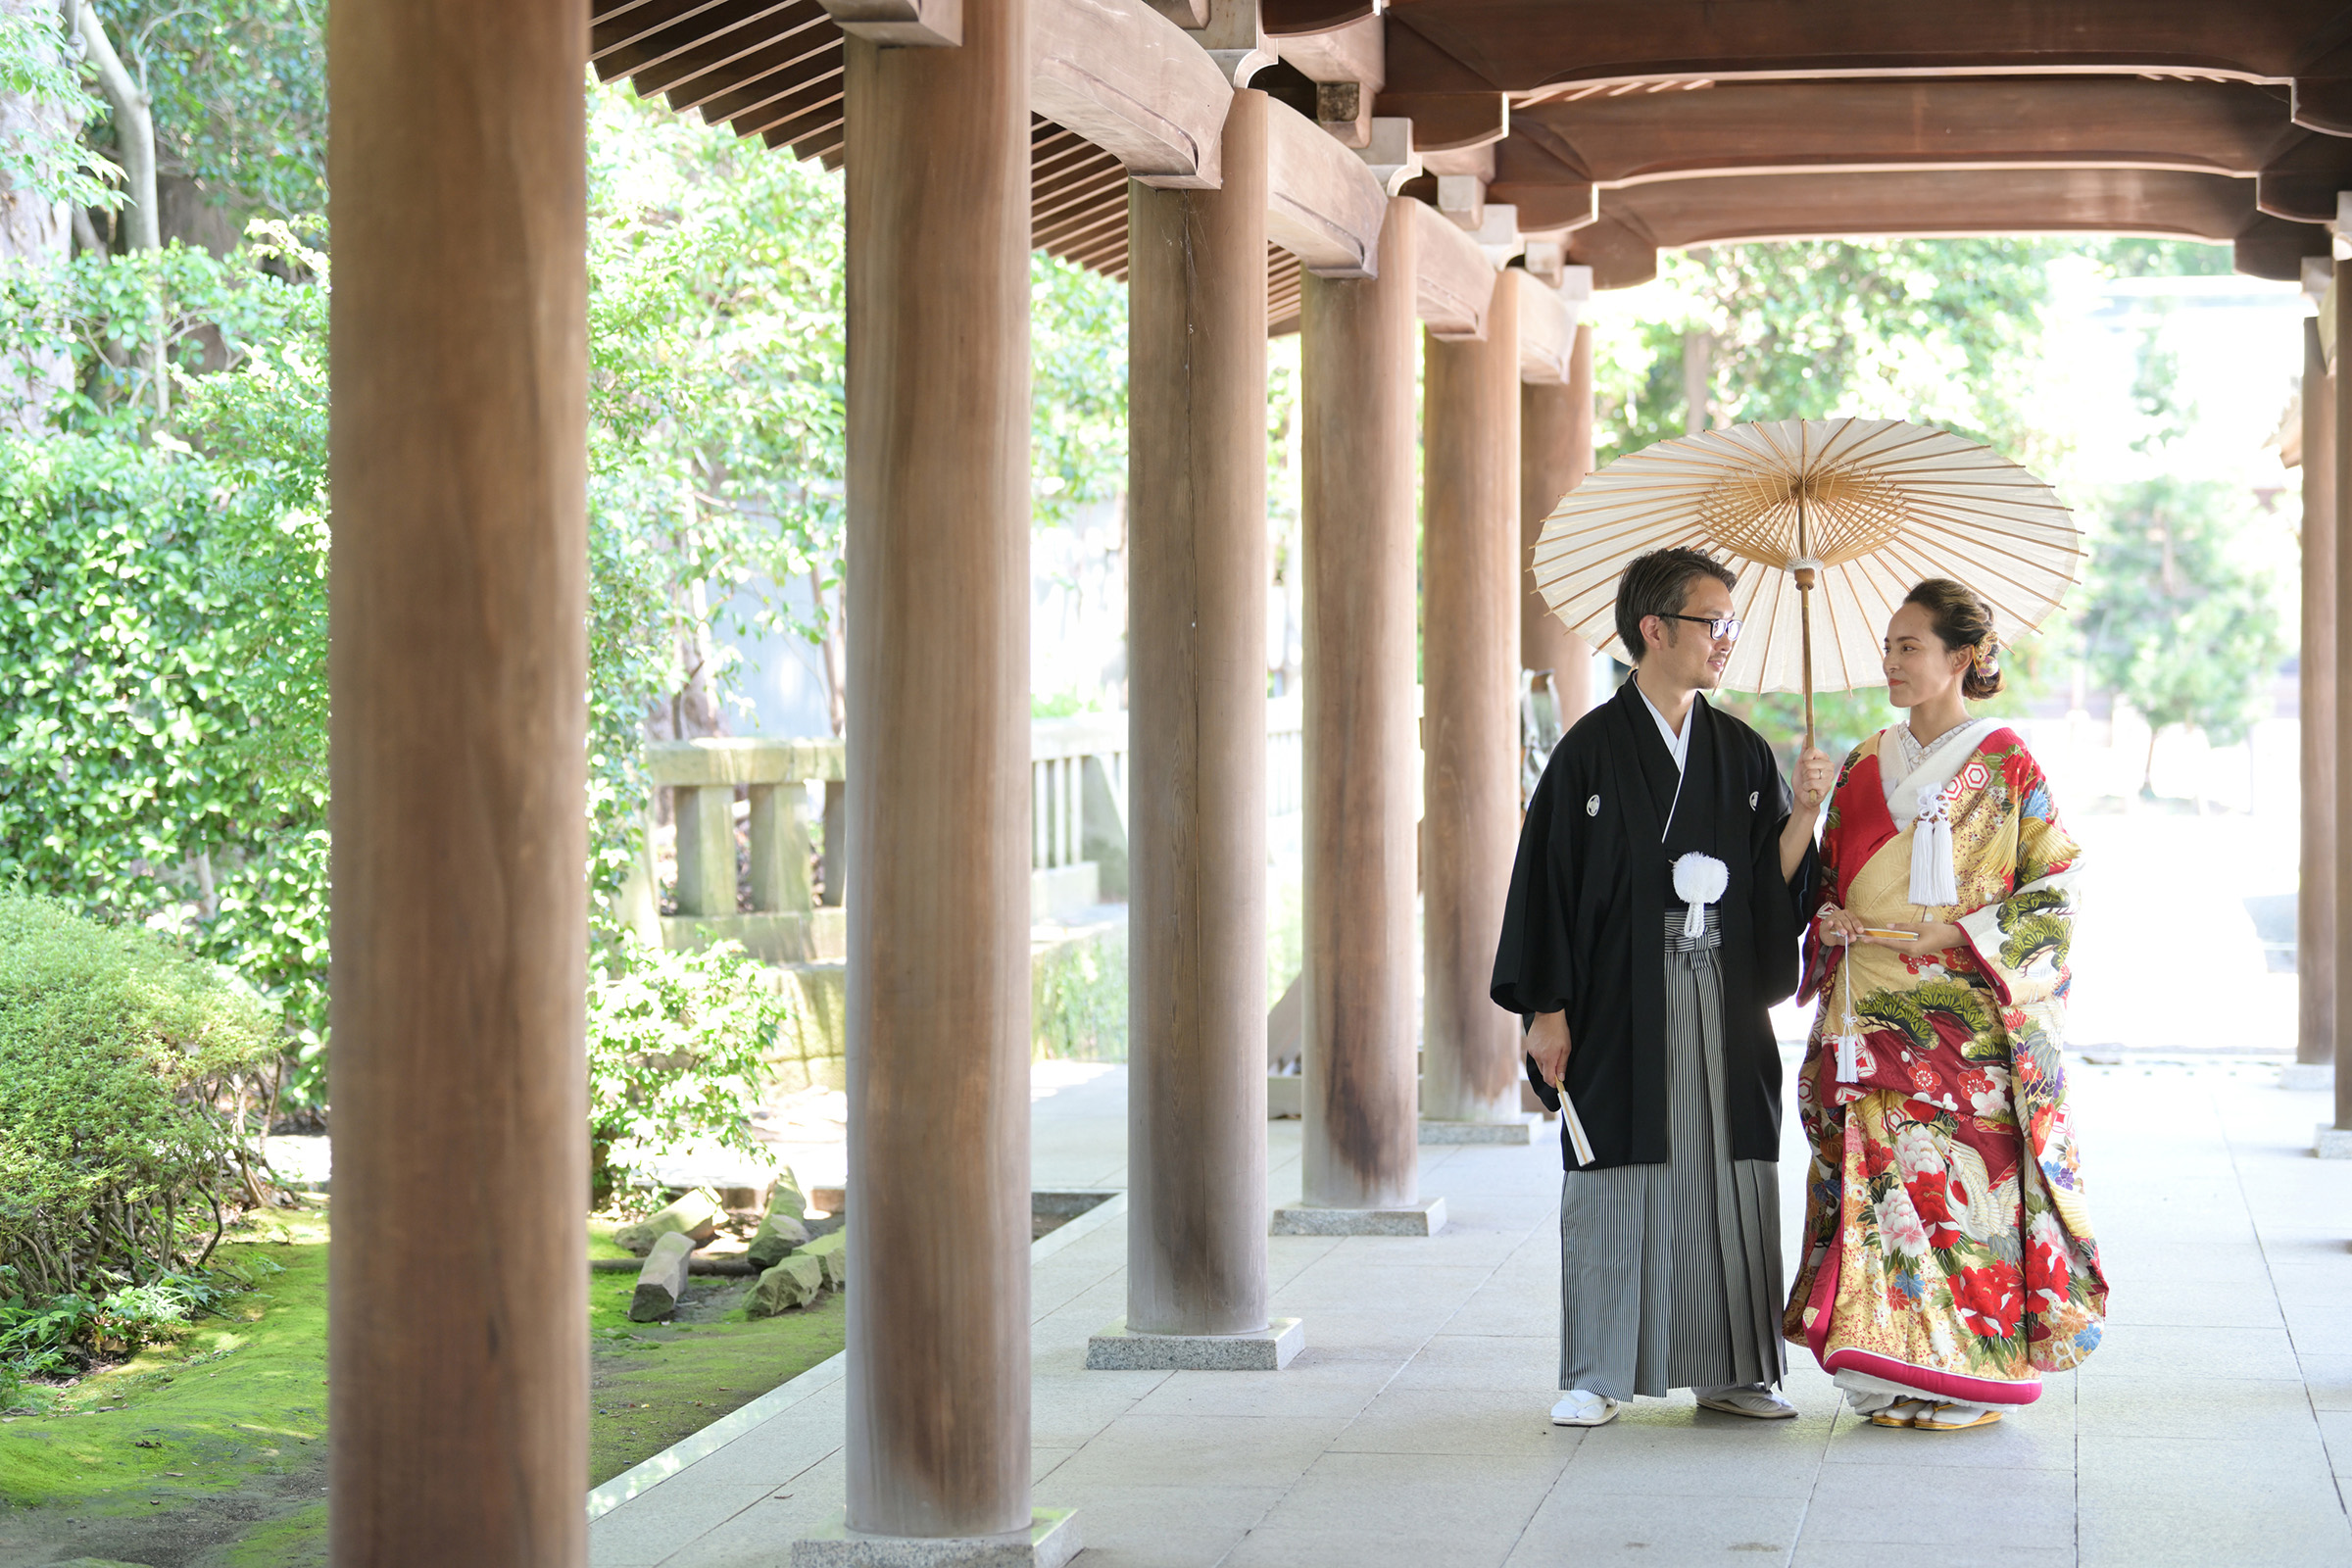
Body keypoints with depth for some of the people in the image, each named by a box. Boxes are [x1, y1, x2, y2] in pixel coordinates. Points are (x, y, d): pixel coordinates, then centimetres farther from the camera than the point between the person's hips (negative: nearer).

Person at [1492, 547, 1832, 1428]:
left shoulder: (1741, 753, 10)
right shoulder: (1592, 752, -4)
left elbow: (1774, 881, 6)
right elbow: (1548, 878, -5)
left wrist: (1804, 811, -11)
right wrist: (1547, 1008, -8)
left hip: (1723, 1006, 4)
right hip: (1621, 1005, -4)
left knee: (1727, 1178, 4)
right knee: (1618, 1183, -1)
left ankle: (1730, 1371, 13)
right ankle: (1596, 1377, 6)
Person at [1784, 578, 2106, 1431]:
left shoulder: (2006, 766, -2)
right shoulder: (1865, 766, 13)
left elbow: (2053, 889, -3)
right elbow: (1828, 875, 20)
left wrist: (1959, 933, -13)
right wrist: (1829, 920, -1)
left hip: (1965, 1016, -4)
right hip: (1872, 1018, 5)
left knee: (1961, 1180, -7)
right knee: (1875, 1177, -1)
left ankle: (1965, 1379, 1)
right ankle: (1887, 1373, 5)